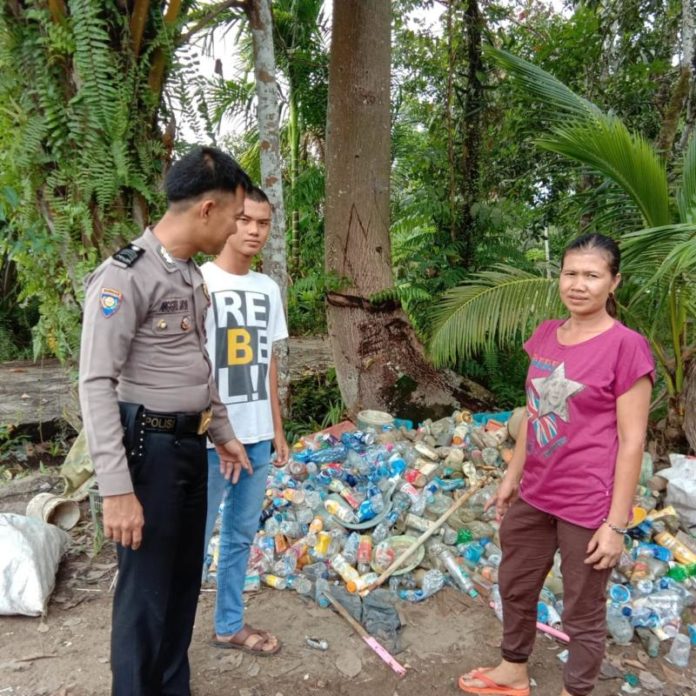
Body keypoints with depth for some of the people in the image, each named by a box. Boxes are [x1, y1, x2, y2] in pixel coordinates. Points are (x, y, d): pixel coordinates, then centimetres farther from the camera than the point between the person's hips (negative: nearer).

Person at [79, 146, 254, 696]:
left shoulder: (192, 276, 10)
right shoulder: (125, 275, -17)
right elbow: (96, 385, -20)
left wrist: (224, 434, 22)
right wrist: (116, 488, -23)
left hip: (191, 445, 9)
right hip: (149, 447, -9)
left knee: (185, 579, 19)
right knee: (147, 590, 5)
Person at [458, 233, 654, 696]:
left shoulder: (626, 346, -17)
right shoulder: (546, 335, 2)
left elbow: (632, 442, -15)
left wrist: (616, 524, -14)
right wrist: (512, 476, 14)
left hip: (589, 503, -7)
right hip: (535, 493, 7)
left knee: (584, 611, 14)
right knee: (515, 587, 24)